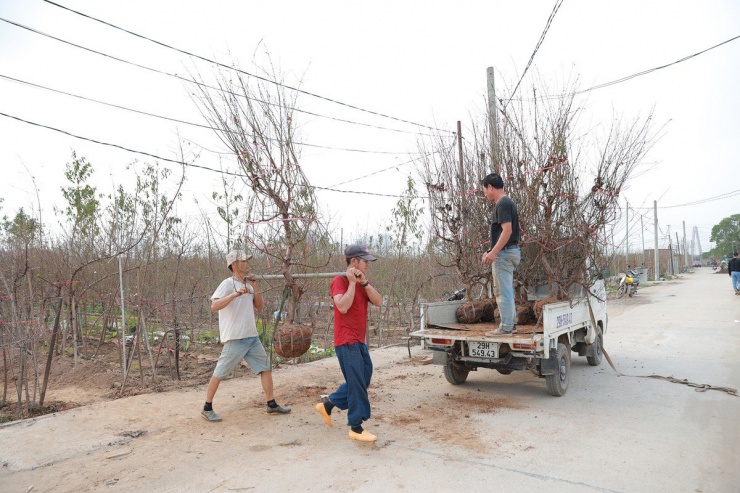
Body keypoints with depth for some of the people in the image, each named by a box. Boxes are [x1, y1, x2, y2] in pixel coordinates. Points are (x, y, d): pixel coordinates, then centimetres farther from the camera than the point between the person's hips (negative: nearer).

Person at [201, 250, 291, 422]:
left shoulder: (248, 285, 12)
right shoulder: (228, 284, -11)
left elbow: (260, 307, 13)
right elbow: (214, 306, -23)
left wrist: (256, 289, -1)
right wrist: (235, 294, -32)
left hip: (252, 338, 8)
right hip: (235, 340, -7)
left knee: (265, 368, 9)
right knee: (219, 374, 2)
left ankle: (272, 405, 17)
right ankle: (207, 408, 17)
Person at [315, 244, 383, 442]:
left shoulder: (362, 283, 13)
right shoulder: (339, 281, -12)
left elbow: (378, 302, -2)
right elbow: (343, 307, -26)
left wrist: (364, 282, -11)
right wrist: (352, 282, -20)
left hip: (359, 342, 9)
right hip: (347, 342, -9)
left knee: (362, 380, 16)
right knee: (357, 385, -4)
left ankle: (328, 404, 29)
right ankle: (356, 428, 9)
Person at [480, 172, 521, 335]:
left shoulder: (502, 204, -14)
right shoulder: (507, 202, 17)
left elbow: (507, 230, -23)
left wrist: (493, 252, -24)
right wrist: (491, 251, 23)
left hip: (504, 254, -10)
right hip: (510, 252, 10)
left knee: (504, 291, -4)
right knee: (502, 291, 17)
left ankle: (506, 327, 3)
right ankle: (511, 323, 24)